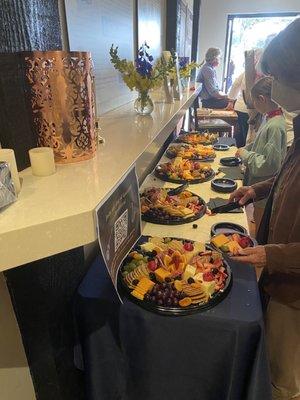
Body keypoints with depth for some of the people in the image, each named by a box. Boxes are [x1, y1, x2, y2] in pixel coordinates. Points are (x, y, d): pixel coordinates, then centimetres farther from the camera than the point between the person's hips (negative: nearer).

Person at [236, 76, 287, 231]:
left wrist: (245, 155, -17)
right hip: (257, 185, 9)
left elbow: (269, 164, -27)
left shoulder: (275, 126, -26)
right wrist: (247, 148, 5)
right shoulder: (269, 118, 3)